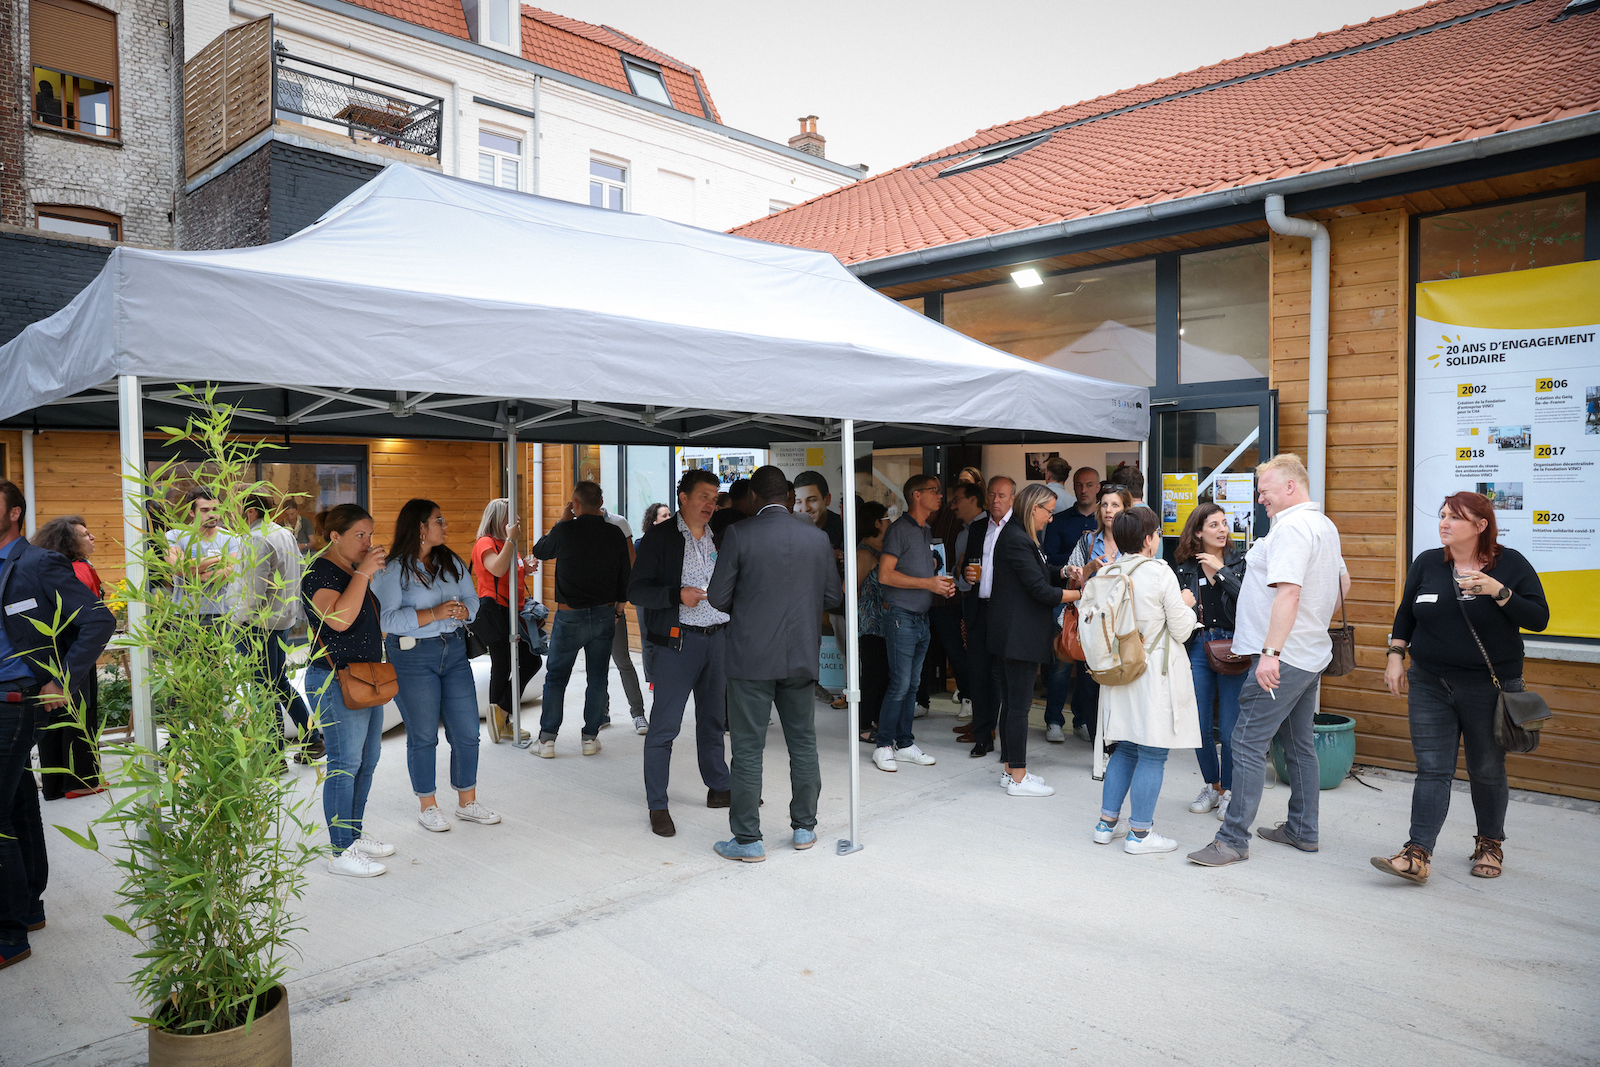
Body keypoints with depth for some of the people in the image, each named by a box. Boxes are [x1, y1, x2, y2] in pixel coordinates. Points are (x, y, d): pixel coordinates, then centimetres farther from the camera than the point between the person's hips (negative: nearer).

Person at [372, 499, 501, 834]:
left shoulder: (452, 562, 9)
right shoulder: (392, 570, -9)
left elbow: (472, 599, 10)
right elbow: (388, 618, -18)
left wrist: (462, 611, -13)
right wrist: (434, 613, -26)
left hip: (454, 651, 5)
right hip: (412, 658, -5)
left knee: (467, 732, 6)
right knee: (423, 735, 6)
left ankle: (467, 803, 22)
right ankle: (428, 806, 23)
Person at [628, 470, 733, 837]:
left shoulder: (720, 538, 12)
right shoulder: (659, 537, -4)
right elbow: (636, 590, -8)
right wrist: (677, 595, -22)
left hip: (718, 638, 5)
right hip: (678, 640, -5)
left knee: (714, 719, 16)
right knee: (664, 725, -3)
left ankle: (719, 788, 29)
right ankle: (657, 806, 6)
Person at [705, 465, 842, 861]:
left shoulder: (738, 535, -10)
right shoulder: (817, 537, 0)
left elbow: (719, 597, -8)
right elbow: (834, 598, 5)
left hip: (751, 657, -3)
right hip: (801, 655, 4)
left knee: (748, 749, 4)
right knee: (803, 743, 16)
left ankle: (748, 839, 10)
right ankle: (805, 828, 26)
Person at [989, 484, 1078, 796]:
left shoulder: (1021, 537, 16)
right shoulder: (1016, 540, -18)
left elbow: (1041, 574, 19)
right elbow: (1041, 590, -19)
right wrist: (1083, 594, -11)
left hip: (1013, 635, 11)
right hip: (1019, 635, -11)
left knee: (1013, 700, 14)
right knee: (1019, 703, -4)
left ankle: (1011, 768, 23)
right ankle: (1017, 778, 3)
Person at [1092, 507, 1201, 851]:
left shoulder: (1107, 573, 2)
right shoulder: (1161, 573, -14)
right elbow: (1181, 630, -9)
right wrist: (1185, 604, 10)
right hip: (1156, 672, -6)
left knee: (1126, 748, 17)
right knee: (1153, 754, 2)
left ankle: (1107, 823, 21)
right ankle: (1139, 833, 7)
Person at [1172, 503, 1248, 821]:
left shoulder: (1239, 560, 1)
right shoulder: (1184, 568, 5)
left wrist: (1221, 570, -15)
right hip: (1197, 648, 2)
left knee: (1230, 729, -1)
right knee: (1199, 727, 5)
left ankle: (1229, 791, 18)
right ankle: (1212, 786, 26)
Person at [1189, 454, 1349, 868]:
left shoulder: (1291, 527, -17)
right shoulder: (1325, 526, 16)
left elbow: (1288, 592, -27)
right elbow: (1342, 581, 28)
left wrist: (1270, 653, -29)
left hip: (1283, 660, -11)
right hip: (1311, 654, 11)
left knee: (1248, 743, -8)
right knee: (1299, 744, 17)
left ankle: (1233, 839, -5)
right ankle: (1302, 830, 26)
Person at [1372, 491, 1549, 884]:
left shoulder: (1510, 565, -4)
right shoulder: (1426, 563, 4)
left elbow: (1538, 619, -9)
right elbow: (1406, 614, 13)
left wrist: (1496, 591, -22)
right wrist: (1395, 656, 7)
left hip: (1489, 688, -2)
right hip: (1430, 686, 2)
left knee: (1487, 770, 11)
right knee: (1432, 769, -3)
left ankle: (1490, 844, 33)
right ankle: (1417, 854, -7)